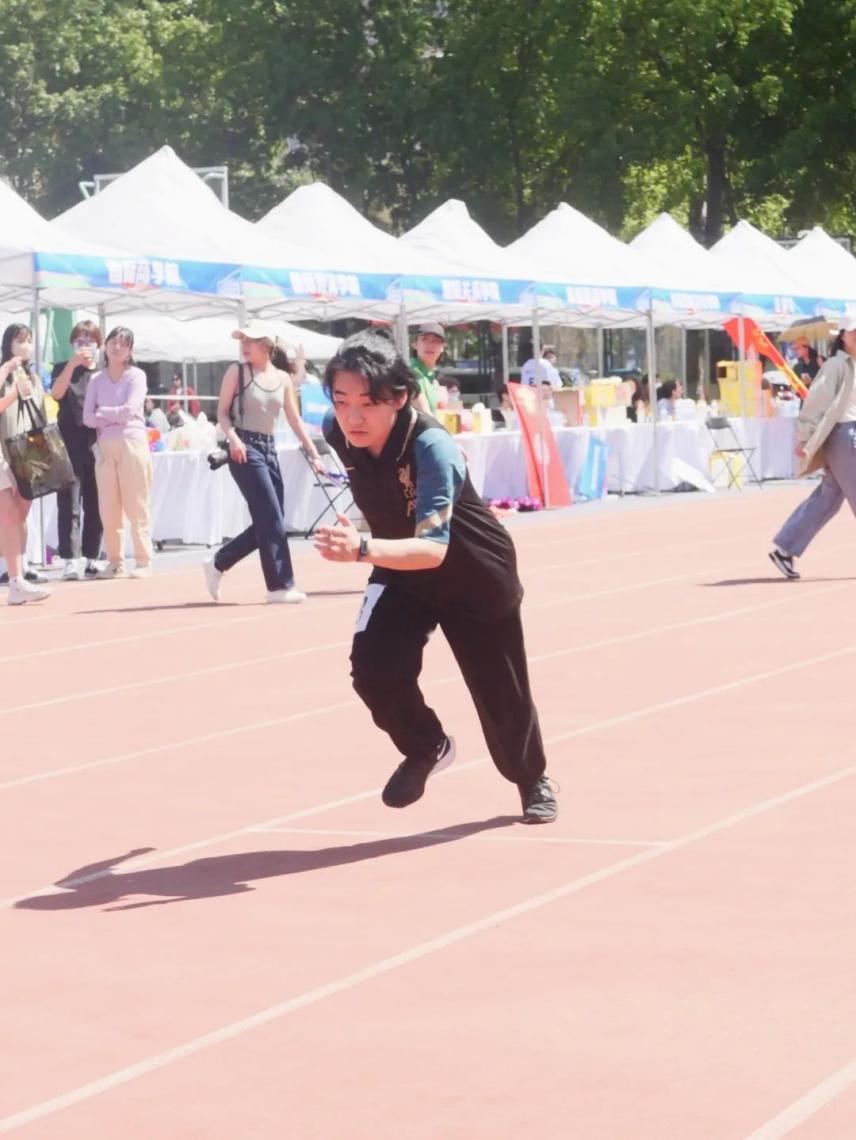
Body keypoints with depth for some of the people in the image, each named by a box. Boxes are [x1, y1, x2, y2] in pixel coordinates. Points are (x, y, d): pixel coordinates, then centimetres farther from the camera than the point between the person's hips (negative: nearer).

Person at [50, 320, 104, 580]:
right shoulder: (63, 368, 7)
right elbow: (56, 393, -12)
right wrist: (73, 364, -20)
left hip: (98, 445, 2)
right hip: (70, 446, -2)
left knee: (96, 505, 4)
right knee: (69, 505, -7)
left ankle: (92, 559, 10)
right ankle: (71, 561, -10)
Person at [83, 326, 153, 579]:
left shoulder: (136, 376, 0)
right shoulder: (96, 379, 11)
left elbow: (129, 410, -12)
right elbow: (88, 418, 2)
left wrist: (103, 412, -1)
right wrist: (115, 418, -8)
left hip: (132, 443, -4)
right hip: (105, 446, 4)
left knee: (136, 506, -4)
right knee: (109, 508, 4)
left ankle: (144, 562, -2)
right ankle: (115, 562, 10)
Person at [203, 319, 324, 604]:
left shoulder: (283, 378, 9)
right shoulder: (237, 371, -2)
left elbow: (294, 420, 12)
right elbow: (222, 412, -2)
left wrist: (313, 453, 6)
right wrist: (233, 438, -20)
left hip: (269, 450, 6)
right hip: (245, 449, -6)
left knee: (268, 522, 6)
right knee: (272, 519, -11)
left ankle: (217, 564, 20)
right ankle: (280, 586, -6)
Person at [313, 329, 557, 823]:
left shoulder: (432, 448, -39)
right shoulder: (339, 433, -21)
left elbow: (433, 548, -50)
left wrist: (363, 549, -66)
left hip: (476, 576, -4)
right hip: (401, 569, 4)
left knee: (500, 691, 12)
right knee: (374, 670, -20)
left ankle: (533, 780, 44)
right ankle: (428, 749, 12)